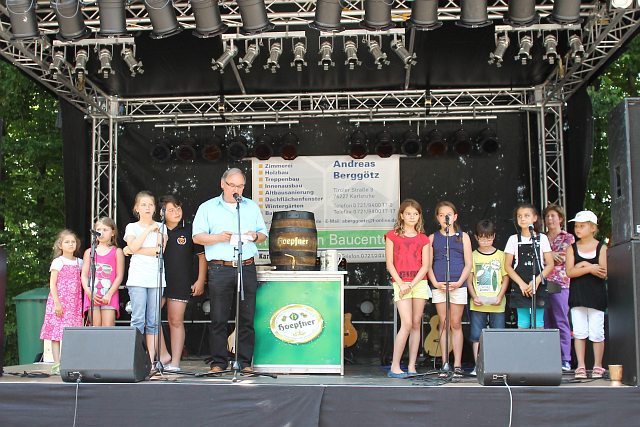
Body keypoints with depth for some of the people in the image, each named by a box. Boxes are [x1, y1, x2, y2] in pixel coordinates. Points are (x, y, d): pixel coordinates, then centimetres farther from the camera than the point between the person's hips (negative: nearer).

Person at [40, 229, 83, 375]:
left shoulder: (79, 262, 12)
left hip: (74, 303, 4)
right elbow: (52, 284, -5)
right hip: (60, 303, -4)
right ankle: (57, 365, -4)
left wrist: (81, 302, 7)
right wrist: (57, 303, -13)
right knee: (57, 333, -4)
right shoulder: (58, 262, -1)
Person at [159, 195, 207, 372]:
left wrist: (200, 281, 1)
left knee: (176, 321, 0)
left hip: (180, 283, -2)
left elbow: (202, 255, 5)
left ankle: (175, 362, 4)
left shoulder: (189, 230, 1)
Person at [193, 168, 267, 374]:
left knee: (246, 318, 2)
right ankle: (218, 362, 8)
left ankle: (245, 362, 9)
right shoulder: (207, 208, 8)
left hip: (247, 268, 2)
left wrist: (255, 236, -4)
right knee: (219, 318, -1)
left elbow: (263, 233, 18)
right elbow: (197, 237, 2)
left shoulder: (252, 207, 17)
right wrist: (219, 237, -14)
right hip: (219, 269, -2)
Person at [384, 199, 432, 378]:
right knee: (407, 324, -13)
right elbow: (390, 264, 0)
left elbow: (425, 265, 3)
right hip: (400, 283, -3)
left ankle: (411, 367, 8)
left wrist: (411, 284, -9)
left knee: (416, 324, 3)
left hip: (419, 283, 3)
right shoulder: (392, 236, 5)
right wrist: (401, 284, -10)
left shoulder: (423, 239, 10)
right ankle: (395, 367, -8)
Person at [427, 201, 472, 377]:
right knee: (443, 324, 3)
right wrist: (435, 283, -7)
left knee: (456, 324, 1)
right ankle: (445, 364, 7)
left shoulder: (463, 237, 8)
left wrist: (459, 282, -9)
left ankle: (457, 365, 5)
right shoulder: (433, 238, 10)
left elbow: (468, 264, 4)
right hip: (439, 286, 1)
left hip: (458, 286, -1)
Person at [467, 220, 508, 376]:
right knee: (476, 335, 2)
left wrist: (499, 297, -8)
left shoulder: (500, 255, 5)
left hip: (497, 304, 0)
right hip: (478, 304, 0)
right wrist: (474, 297, -10)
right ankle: (477, 365, 9)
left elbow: (505, 278, 4)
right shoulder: (473, 256, 6)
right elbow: (469, 280, 4)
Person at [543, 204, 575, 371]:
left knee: (561, 322, -6)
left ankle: (565, 361, -6)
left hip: (559, 283, -4)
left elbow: (566, 257, -6)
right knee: (546, 322, 4)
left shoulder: (568, 238, 8)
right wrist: (551, 255, -7)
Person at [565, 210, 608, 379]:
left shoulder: (601, 248, 2)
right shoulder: (572, 248, 7)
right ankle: (581, 367, 6)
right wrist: (590, 268, -16)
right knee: (579, 332, 0)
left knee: (596, 333, 0)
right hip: (577, 295, 2)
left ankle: (597, 366, 12)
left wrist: (583, 265, -13)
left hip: (596, 295, -2)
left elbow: (603, 274, -7)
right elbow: (570, 272, -6)